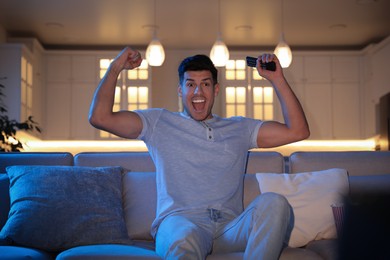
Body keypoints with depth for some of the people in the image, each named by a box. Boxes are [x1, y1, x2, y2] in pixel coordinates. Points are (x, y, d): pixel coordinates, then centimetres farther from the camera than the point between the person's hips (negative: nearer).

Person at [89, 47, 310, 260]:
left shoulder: (239, 128, 23)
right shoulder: (159, 123, 16)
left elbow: (297, 131, 17)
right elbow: (100, 117, 7)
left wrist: (277, 79, 13)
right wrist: (116, 67, 8)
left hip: (230, 229, 3)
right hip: (180, 224, -3)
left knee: (273, 203, -30)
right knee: (185, 238, -42)